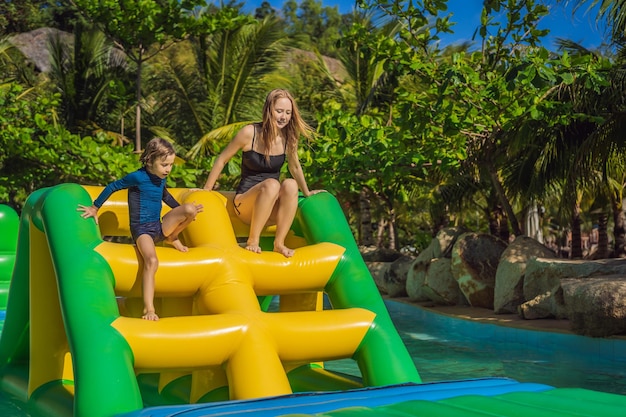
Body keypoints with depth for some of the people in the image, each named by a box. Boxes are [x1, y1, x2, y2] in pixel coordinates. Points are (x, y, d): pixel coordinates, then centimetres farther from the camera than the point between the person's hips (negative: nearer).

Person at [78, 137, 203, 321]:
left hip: (160, 228, 6)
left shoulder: (161, 178, 6)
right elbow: (112, 187, -4)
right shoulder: (138, 177, -15)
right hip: (142, 230, -6)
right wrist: (95, 208, 2)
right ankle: (148, 309, -36)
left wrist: (183, 212, 30)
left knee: (190, 209, -18)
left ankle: (173, 238, 8)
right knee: (152, 261, -35)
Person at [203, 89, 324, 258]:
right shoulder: (250, 133, -11)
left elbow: (295, 167, 17)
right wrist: (206, 191, 3)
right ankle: (253, 240, -25)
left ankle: (279, 243, -23)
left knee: (290, 184, -30)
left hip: (273, 210, 3)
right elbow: (222, 160, -1)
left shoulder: (289, 137, -1)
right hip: (246, 204, -3)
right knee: (272, 184, -35)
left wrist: (306, 192, 25)